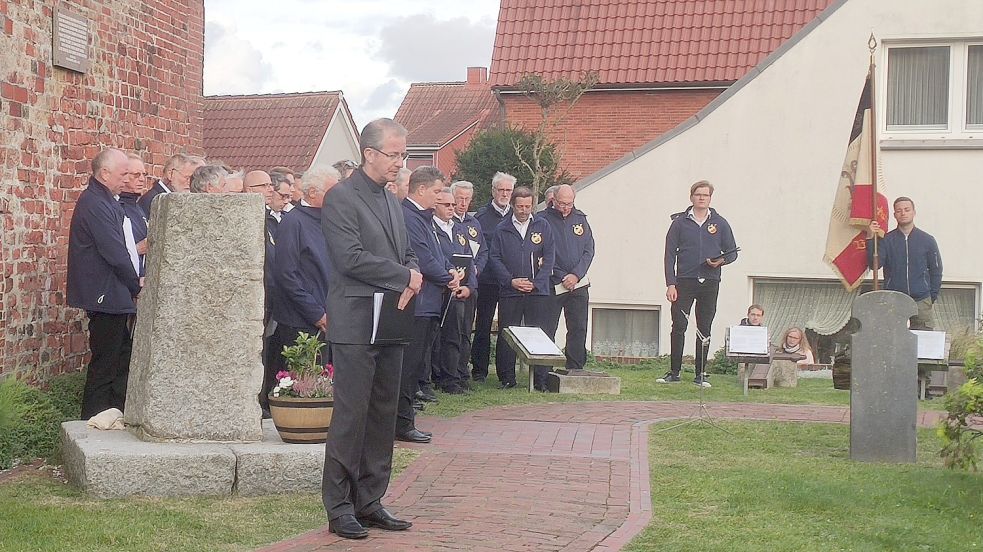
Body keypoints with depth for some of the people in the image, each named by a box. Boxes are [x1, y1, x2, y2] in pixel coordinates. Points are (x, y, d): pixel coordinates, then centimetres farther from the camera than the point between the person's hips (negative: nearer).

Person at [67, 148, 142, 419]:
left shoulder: (105, 201, 14)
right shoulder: (95, 204, -18)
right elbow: (114, 252, -20)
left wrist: (133, 283, 7)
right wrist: (136, 285, -8)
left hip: (111, 295, 10)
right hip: (106, 295, -10)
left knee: (123, 355, 15)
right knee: (105, 363, -3)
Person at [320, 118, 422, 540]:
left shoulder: (392, 202, 18)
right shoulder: (341, 198, -9)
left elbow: (407, 255, 21)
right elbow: (351, 258, -18)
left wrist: (412, 279, -2)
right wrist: (404, 277, -11)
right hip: (357, 325, -8)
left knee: (383, 416, 10)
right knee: (350, 417, -5)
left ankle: (369, 502, 18)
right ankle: (339, 508, 4)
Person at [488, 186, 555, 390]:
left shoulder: (542, 226, 7)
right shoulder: (502, 229, 7)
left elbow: (549, 257, 3)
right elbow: (495, 259, 4)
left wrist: (535, 282, -7)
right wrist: (511, 281, -8)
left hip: (538, 291, 0)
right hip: (509, 292, 1)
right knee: (506, 336, 1)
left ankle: (540, 380, 5)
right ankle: (507, 379, 10)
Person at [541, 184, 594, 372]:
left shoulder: (580, 219, 9)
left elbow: (589, 251, 6)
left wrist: (576, 275, -8)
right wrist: (561, 277, -11)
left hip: (578, 284, 4)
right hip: (552, 285, -3)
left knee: (578, 329, 2)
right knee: (547, 330, -1)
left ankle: (575, 371, 8)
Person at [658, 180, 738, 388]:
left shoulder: (720, 223, 9)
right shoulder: (680, 222, 4)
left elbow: (732, 252, 13)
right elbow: (670, 254, 2)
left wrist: (721, 260, -11)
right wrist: (670, 284, -7)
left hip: (710, 283, 2)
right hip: (684, 281, -1)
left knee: (704, 330, 4)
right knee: (678, 326, -6)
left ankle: (700, 375, 11)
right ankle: (674, 372, 3)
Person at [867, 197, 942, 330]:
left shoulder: (927, 240, 6)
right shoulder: (886, 240, 4)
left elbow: (936, 271, 11)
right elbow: (874, 264, -6)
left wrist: (933, 298, 5)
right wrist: (870, 239, -14)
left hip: (922, 300, 0)